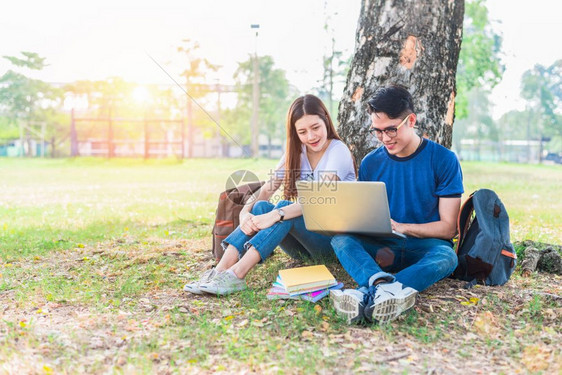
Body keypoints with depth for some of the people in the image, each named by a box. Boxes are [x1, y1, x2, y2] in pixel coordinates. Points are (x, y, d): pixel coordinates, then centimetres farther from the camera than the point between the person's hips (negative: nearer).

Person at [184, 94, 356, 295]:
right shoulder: (296, 152, 7)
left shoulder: (338, 151, -12)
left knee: (284, 207, -31)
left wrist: (276, 215, -40)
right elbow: (267, 189, -4)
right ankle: (220, 270, -34)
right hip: (301, 245, 6)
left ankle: (236, 276, -43)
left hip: (335, 237, -5)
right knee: (261, 207, -21)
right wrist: (246, 211, -25)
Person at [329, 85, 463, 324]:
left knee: (446, 256, -37)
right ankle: (383, 284, -56)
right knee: (340, 238, -26)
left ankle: (368, 292, -60)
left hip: (424, 246, -2)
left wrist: (402, 227, -19)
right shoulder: (370, 163, 6)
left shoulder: (443, 160, -3)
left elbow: (448, 227, -5)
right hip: (382, 247, 3)